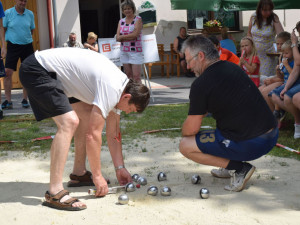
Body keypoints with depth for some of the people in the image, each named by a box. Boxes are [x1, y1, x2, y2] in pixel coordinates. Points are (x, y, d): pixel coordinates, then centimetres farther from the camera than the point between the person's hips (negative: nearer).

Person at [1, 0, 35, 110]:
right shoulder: (8, 13, -1)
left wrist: (26, 38, 6)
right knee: (7, 72, -10)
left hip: (27, 46, 2)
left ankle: (25, 99, 14)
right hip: (12, 46, -2)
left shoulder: (30, 14, 6)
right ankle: (8, 100, -3)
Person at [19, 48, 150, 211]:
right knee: (69, 122, -22)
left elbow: (113, 134, 15)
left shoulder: (118, 89, 7)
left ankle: (78, 173, 21)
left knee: (87, 115, 12)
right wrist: (98, 176, -12)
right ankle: (54, 193, -22)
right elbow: (92, 134, -21)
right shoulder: (111, 88, -23)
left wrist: (120, 168, 14)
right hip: (36, 70, -10)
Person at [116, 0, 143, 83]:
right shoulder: (121, 21, 13)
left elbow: (135, 34, -13)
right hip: (124, 51, 5)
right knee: (128, 75, 7)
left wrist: (122, 36, -2)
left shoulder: (138, 19, -1)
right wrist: (130, 37, -9)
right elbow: (118, 38, 3)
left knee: (136, 76, -10)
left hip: (135, 51, -5)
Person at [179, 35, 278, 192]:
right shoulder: (232, 67, 13)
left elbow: (191, 129, -7)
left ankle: (239, 168, -2)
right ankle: (231, 167, 24)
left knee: (185, 146, 3)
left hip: (249, 145, -8)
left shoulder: (201, 84, -12)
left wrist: (184, 131, 16)